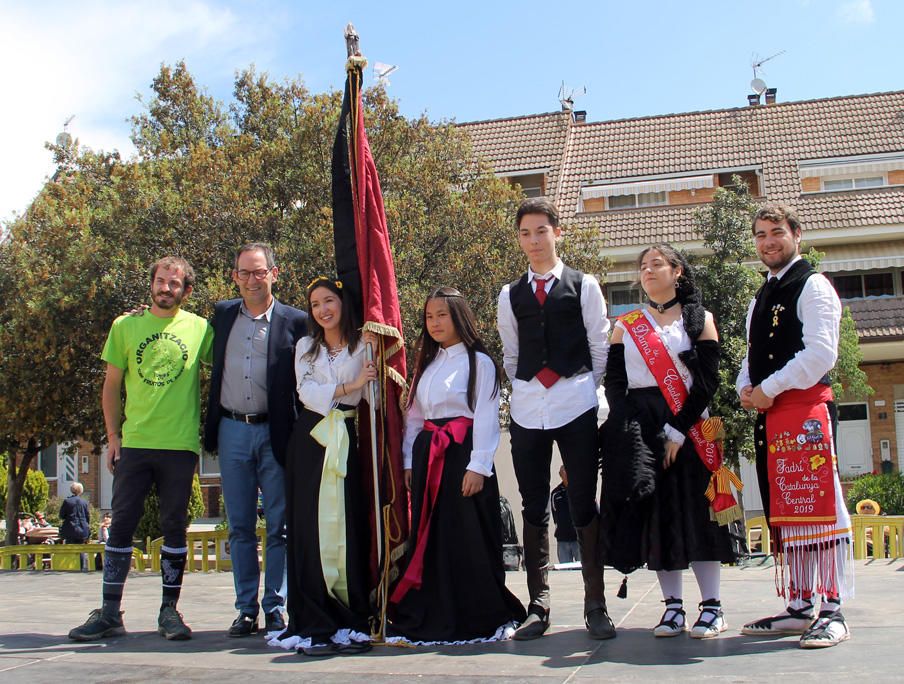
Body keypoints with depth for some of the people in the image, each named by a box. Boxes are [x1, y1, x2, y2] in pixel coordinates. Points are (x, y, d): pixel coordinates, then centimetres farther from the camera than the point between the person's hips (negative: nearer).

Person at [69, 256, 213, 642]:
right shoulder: (125, 326, 7)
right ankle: (110, 613, 8)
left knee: (174, 527, 4)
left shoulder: (199, 328, 3)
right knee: (120, 525, 2)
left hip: (180, 445, -1)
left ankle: (169, 611, 13)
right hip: (133, 443, 1)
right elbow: (112, 385, 10)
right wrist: (113, 435, 4)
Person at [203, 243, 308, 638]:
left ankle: (275, 609, 11)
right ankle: (246, 609, 16)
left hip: (275, 434, -3)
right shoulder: (222, 315, 9)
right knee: (240, 527, 8)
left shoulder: (294, 322, -1)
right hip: (232, 432, 3)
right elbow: (213, 369, 19)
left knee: (279, 527, 2)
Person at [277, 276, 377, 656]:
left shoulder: (363, 346, 8)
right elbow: (307, 393, 1)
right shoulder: (306, 347, 16)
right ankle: (315, 625, 1)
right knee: (311, 528, -2)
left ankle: (352, 623, 0)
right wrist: (349, 386, -10)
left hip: (348, 440, -2)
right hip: (311, 441, 2)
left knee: (349, 528, -5)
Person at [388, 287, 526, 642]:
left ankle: (484, 618, 7)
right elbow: (413, 415, 17)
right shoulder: (426, 363, 19)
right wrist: (410, 461, 10)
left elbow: (486, 417, -9)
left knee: (468, 539, -5)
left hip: (463, 454, -7)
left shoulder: (478, 361, -3)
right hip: (428, 457, 7)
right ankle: (436, 619, 16)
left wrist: (477, 466, -16)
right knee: (430, 536, 7)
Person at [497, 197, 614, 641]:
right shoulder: (511, 295, 13)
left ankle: (595, 606, 5)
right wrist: (525, 390, 9)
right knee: (534, 508, 5)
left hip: (577, 404, -3)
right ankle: (538, 605, 11)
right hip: (527, 409, 3)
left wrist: (586, 390, 4)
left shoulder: (583, 286, 6)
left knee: (584, 505, -2)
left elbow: (600, 348, 6)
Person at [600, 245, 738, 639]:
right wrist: (631, 429, -9)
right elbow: (614, 382, 7)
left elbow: (707, 380, -2)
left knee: (695, 512, -4)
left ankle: (711, 607, 2)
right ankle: (673, 606, 7)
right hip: (638, 428, 2)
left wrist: (678, 430, -12)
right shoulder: (625, 325, 13)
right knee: (654, 514, 0)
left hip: (686, 425, -2)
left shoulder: (699, 320, 6)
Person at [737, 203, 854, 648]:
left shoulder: (813, 286, -2)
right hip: (768, 413, 8)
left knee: (819, 507, -11)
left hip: (807, 407, -8)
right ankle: (798, 607, 14)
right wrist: (746, 389, 4)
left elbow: (820, 351, -13)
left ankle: (832, 612, -8)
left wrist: (769, 389, -13)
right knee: (783, 512, 8)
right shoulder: (760, 300, 23)